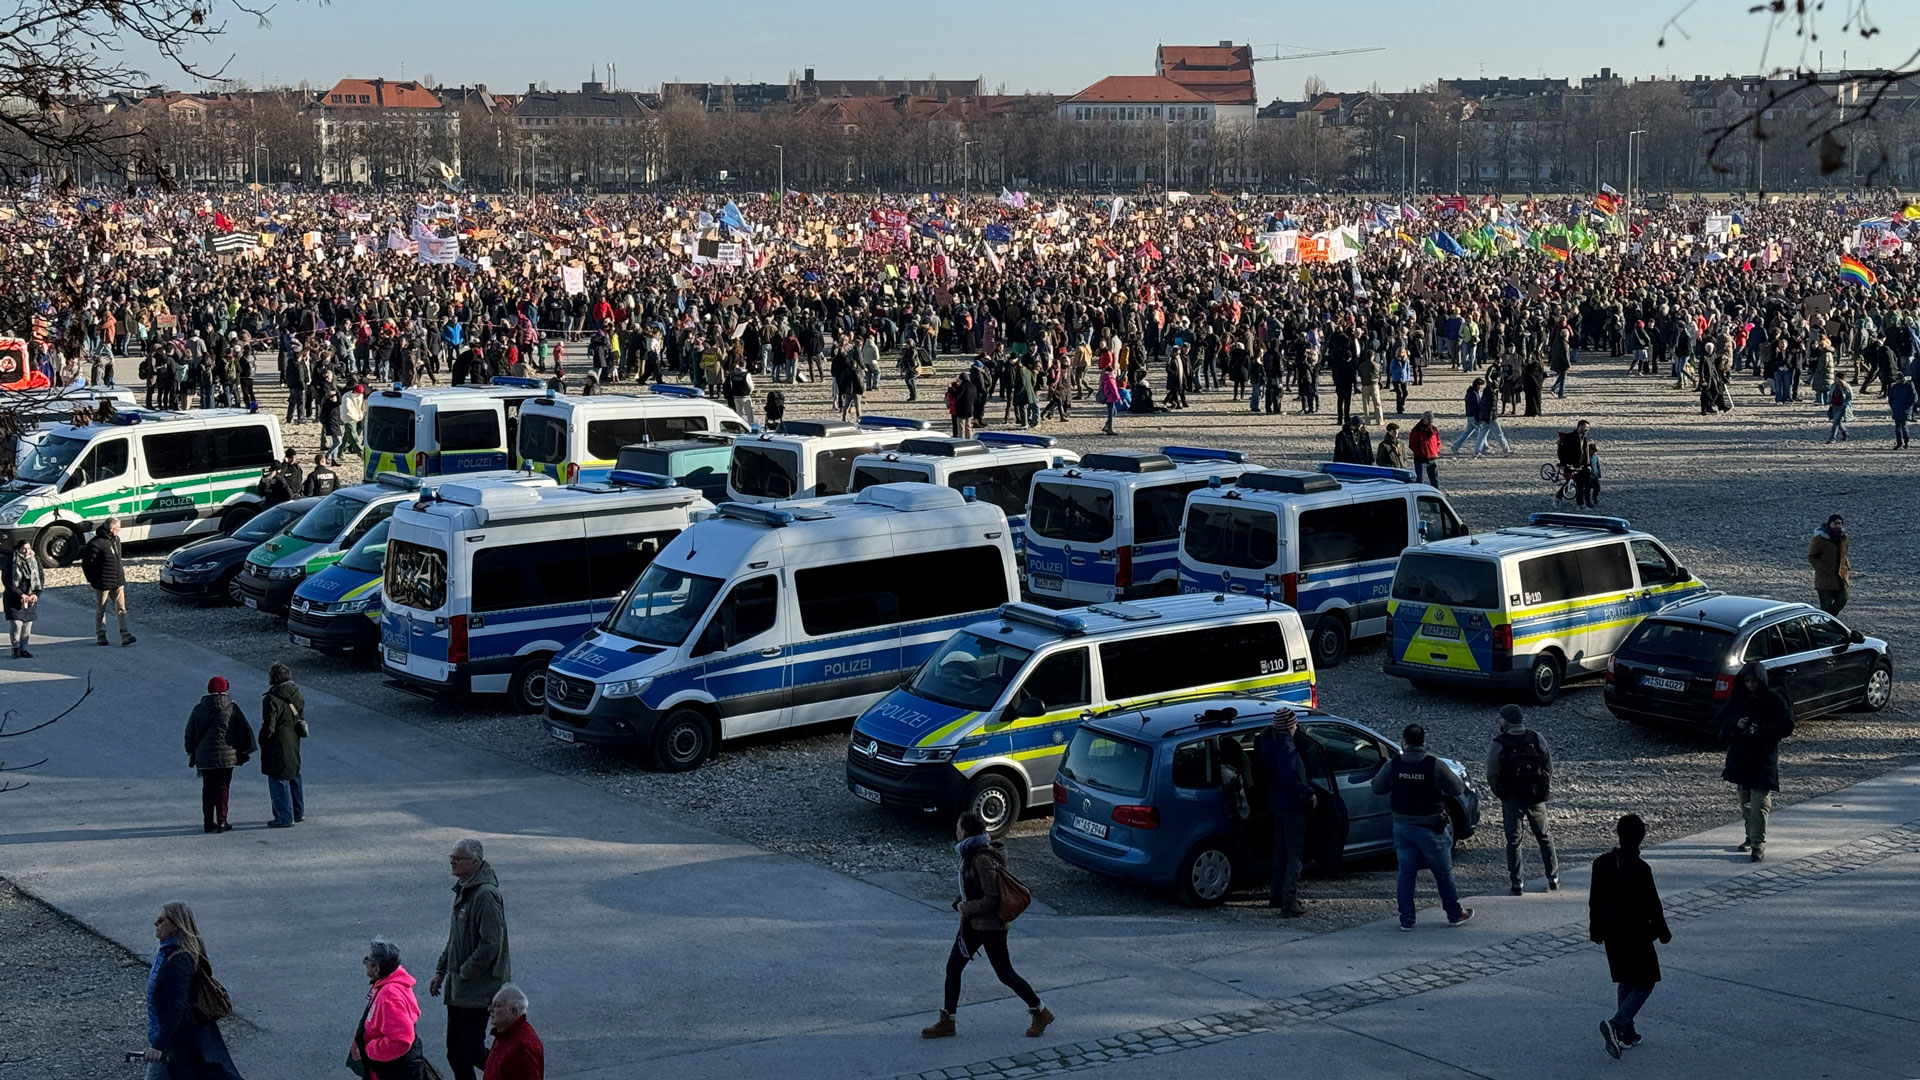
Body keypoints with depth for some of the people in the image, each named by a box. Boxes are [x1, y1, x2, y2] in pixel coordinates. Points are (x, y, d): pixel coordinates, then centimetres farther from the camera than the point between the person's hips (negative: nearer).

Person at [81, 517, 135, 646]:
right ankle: (100, 636, 18)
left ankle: (125, 635, -7)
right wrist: (92, 580, -9)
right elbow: (86, 562, -12)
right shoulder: (97, 543, -16)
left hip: (118, 582, 6)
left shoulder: (116, 540, 9)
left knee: (121, 609, -3)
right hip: (102, 583, -6)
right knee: (100, 610, 8)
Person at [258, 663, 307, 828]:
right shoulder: (297, 696, 6)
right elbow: (302, 720, 13)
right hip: (294, 745, 8)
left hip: (277, 746, -8)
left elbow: (269, 727, -18)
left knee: (279, 781, -1)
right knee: (293, 778, 20)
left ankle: (284, 818, 1)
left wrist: (262, 742, -3)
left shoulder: (272, 699, -18)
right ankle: (298, 813, 29)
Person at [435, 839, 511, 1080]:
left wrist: (464, 974, -17)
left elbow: (490, 945, -23)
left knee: (471, 1050, -5)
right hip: (458, 987, 10)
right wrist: (441, 971, 18)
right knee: (455, 1052, 13)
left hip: (478, 988, -10)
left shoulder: (486, 895, -20)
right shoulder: (463, 890, 12)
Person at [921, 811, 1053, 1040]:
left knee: (1005, 974, 2)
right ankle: (946, 1021, 18)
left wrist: (967, 908, -15)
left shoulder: (983, 859, -25)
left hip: (989, 925, -10)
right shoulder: (970, 853, 5)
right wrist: (959, 902, 3)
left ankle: (1040, 1013, 18)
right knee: (953, 967, 9)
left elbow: (992, 898, -24)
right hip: (973, 924, 10)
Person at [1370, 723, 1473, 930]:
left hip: (1402, 826, 3)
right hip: (1431, 828, -2)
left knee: (1406, 873, 10)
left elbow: (1377, 788, 5)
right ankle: (1455, 914, 24)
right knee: (1443, 872, 12)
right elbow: (1458, 789, -8)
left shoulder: (1393, 765, -8)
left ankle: (1406, 919, 9)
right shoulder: (1434, 766, -16)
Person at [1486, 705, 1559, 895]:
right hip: (1536, 797, 3)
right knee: (1544, 837, 18)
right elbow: (1549, 767, 1)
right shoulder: (1537, 740, -5)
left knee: (1513, 841, 7)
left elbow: (1492, 774, -9)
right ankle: (1553, 879, 23)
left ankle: (1516, 884, 6)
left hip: (1511, 799, -3)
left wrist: (1500, 793, 9)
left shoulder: (1499, 745, -14)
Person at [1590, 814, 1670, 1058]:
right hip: (1636, 934, -6)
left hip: (1612, 935, 6)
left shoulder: (1602, 863, -3)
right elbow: (1652, 904, -13)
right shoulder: (1641, 869, -20)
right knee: (1644, 983, 5)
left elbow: (1594, 900, 6)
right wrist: (1663, 932, 1)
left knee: (1626, 982, 20)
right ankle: (1616, 1024, -14)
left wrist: (1595, 929, 18)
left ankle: (1626, 1033, 23)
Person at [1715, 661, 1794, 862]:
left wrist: (1761, 730, -23)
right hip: (1740, 757, 5)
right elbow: (1718, 721, 4)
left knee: (1759, 804, -10)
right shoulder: (1737, 698, 4)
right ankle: (1751, 836, 30)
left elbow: (1787, 727, -10)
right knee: (1745, 801, 15)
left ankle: (1759, 844, -7)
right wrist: (1735, 725, -16)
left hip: (1764, 760, -5)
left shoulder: (1774, 700, -8)